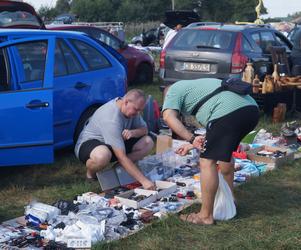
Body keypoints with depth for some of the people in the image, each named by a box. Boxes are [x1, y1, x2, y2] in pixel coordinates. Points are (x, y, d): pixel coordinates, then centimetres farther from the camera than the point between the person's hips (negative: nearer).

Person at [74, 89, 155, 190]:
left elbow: (144, 130, 2)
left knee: (148, 142, -10)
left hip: (115, 143, 8)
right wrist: (143, 180, -39)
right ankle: (91, 174, -10)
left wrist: (133, 132, -24)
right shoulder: (111, 119, -35)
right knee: (102, 155, -45)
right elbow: (121, 157, -37)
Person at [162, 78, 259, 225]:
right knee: (225, 152, 30)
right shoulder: (195, 86, 39)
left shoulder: (174, 89, 17)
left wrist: (192, 139, -5)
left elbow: (168, 117, -5)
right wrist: (193, 144, 31)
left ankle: (206, 216, 4)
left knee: (207, 162, 0)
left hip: (228, 112, -9)